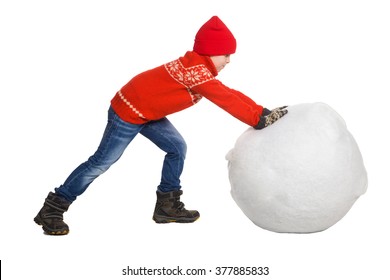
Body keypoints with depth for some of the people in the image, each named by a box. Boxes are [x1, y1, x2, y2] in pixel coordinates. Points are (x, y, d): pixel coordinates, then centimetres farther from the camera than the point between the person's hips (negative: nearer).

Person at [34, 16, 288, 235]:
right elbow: (227, 100, -25)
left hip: (147, 112, 10)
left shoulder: (198, 68, 7)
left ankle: (168, 205, 14)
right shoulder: (196, 71, -24)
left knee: (177, 148, 7)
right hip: (128, 112, -10)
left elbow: (229, 94, 6)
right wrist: (260, 118, -20)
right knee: (102, 162, -6)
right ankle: (52, 209, 4)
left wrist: (262, 113, 0)